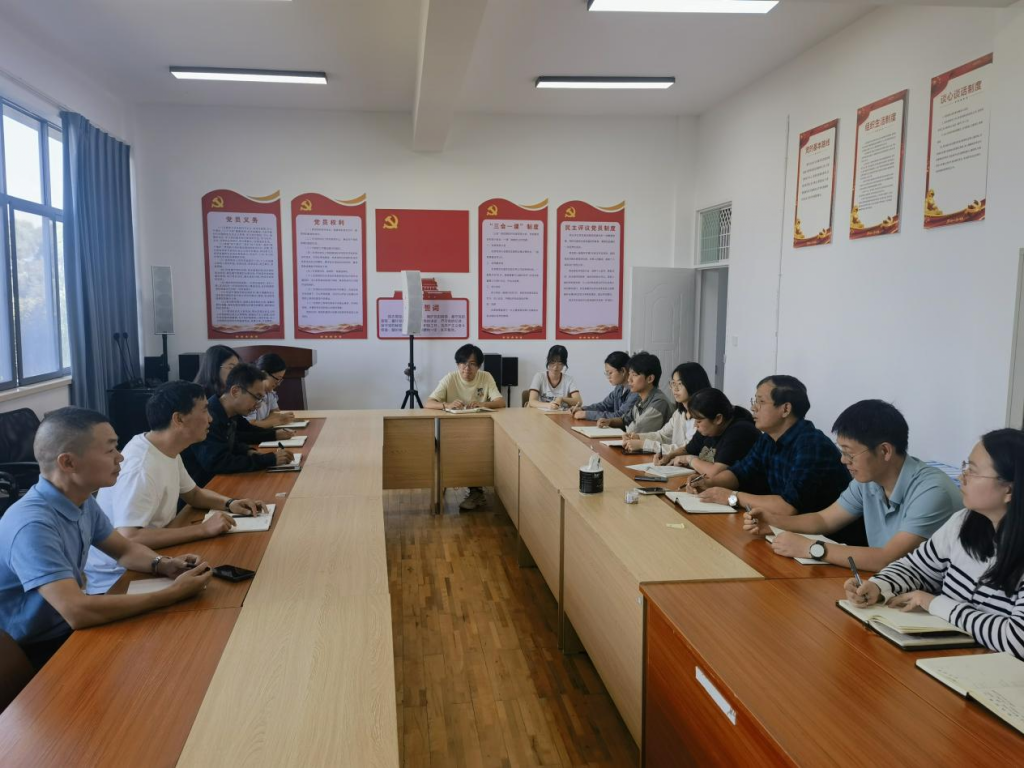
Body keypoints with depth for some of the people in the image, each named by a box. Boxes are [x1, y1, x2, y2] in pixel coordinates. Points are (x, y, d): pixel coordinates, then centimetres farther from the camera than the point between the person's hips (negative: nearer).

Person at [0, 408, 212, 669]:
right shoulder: (33, 525, -31)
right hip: (35, 653, -8)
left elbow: (125, 549, 10)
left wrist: (163, 565, -12)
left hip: (69, 628, 8)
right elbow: (77, 612, -38)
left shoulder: (82, 500, -2)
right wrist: (172, 594, -33)